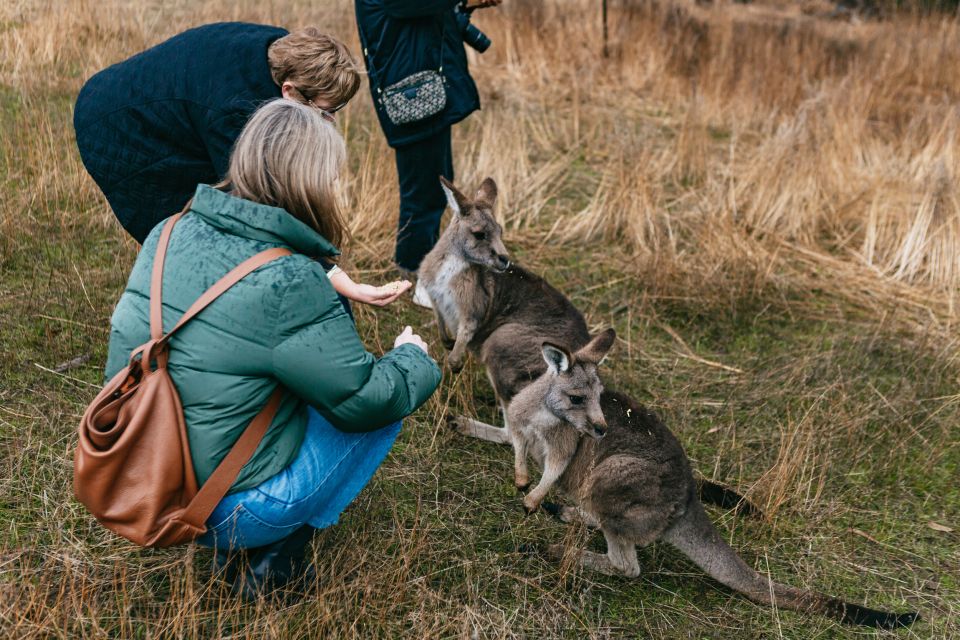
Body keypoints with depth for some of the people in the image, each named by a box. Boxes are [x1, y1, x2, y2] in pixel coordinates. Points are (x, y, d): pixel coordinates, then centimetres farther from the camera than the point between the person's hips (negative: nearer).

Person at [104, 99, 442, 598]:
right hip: (226, 512, -7)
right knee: (389, 400, 5)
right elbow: (365, 401, -16)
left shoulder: (170, 234, -3)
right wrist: (413, 357, 5)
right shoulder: (289, 285, -25)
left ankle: (231, 549, 20)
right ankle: (278, 554, 7)